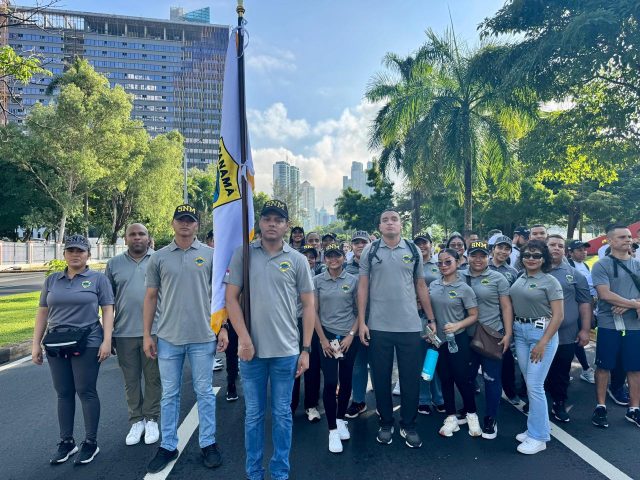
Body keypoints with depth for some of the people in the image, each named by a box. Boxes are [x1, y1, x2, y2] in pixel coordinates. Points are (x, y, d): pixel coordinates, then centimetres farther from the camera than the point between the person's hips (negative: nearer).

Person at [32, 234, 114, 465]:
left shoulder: (98, 278, 0)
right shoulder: (52, 280, 11)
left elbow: (108, 310, -3)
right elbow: (42, 313, 14)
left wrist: (107, 341, -11)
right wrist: (36, 343, 9)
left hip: (87, 344, -4)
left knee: (86, 392, 1)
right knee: (63, 394, 11)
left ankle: (91, 443, 13)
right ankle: (66, 442, 24)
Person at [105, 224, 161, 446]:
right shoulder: (114, 264, 8)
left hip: (154, 330, -2)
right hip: (124, 332, 2)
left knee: (153, 378, 7)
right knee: (131, 380, 11)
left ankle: (151, 420, 22)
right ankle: (136, 421, 25)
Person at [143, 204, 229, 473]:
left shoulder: (210, 255, 1)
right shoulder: (159, 257, 5)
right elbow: (151, 297, 7)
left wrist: (223, 328, -3)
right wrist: (146, 335, 3)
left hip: (203, 337, -1)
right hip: (168, 337, 1)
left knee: (204, 392, 9)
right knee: (169, 395, 13)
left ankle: (208, 444, 24)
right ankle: (168, 446, 27)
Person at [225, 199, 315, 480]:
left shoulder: (297, 260, 1)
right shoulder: (242, 254, 1)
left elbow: (308, 305, 3)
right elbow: (231, 298, 0)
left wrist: (306, 349, 0)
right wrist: (243, 338, -9)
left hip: (286, 351, 0)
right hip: (251, 349, 0)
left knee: (282, 414, 12)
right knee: (253, 414, 13)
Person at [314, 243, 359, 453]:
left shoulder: (353, 280, 0)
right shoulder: (317, 281, 0)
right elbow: (314, 312, 1)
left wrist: (352, 335, -6)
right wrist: (323, 340, -5)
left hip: (348, 337, 1)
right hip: (327, 336, -1)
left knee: (346, 381, 10)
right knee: (330, 382, -6)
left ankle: (341, 419, 31)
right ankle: (332, 430, 5)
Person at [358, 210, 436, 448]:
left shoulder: (413, 250, 5)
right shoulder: (370, 250, 1)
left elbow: (421, 286, 10)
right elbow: (363, 287, 2)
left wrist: (431, 319, 8)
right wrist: (361, 322, -3)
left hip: (410, 326, 1)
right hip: (378, 326, -1)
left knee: (411, 378, 8)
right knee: (381, 378, 10)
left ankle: (408, 426, 26)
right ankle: (386, 424, 28)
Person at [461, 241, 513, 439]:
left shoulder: (498, 278, -3)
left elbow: (506, 307, -3)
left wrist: (508, 334, -9)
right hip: (466, 336, 3)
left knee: (492, 379, 4)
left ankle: (490, 419, 20)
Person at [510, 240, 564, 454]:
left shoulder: (549, 281, -8)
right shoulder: (519, 279, 8)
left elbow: (558, 315, -11)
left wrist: (543, 342, -16)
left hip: (542, 332, -6)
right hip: (520, 332, 6)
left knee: (534, 385, -5)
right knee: (530, 383, 12)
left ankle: (538, 437, 8)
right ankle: (540, 427, 27)